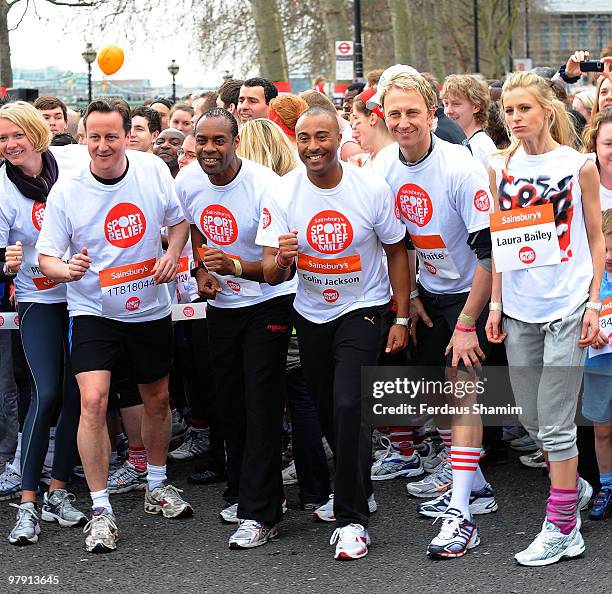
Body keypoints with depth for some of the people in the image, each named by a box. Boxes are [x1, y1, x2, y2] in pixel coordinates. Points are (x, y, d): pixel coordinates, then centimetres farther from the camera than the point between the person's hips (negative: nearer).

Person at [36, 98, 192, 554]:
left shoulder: (154, 170, -7)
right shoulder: (66, 191, -14)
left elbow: (178, 219, 9)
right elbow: (47, 257, -10)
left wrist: (172, 253, -10)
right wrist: (66, 270, -32)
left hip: (151, 307, 3)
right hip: (94, 311, -3)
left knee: (157, 399, 17)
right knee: (94, 401, -18)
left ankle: (157, 487, 39)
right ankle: (101, 511, -9)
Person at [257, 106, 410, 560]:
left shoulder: (372, 189, -13)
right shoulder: (284, 194, -10)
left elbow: (396, 253, -1)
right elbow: (273, 276, -8)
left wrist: (401, 319, -3)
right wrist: (282, 258, -32)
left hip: (363, 310, -3)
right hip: (311, 315, 3)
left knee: (348, 405, -18)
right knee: (327, 411, 13)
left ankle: (352, 518, -9)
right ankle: (356, 488, 40)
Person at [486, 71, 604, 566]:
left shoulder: (579, 166, -4)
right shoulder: (501, 168, 6)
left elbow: (596, 239, 0)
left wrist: (594, 304, -5)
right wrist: (495, 304, 8)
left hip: (566, 306, -4)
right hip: (519, 310, 4)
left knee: (556, 424, -4)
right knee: (532, 419, 12)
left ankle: (562, 527, 4)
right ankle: (574, 487, 34)